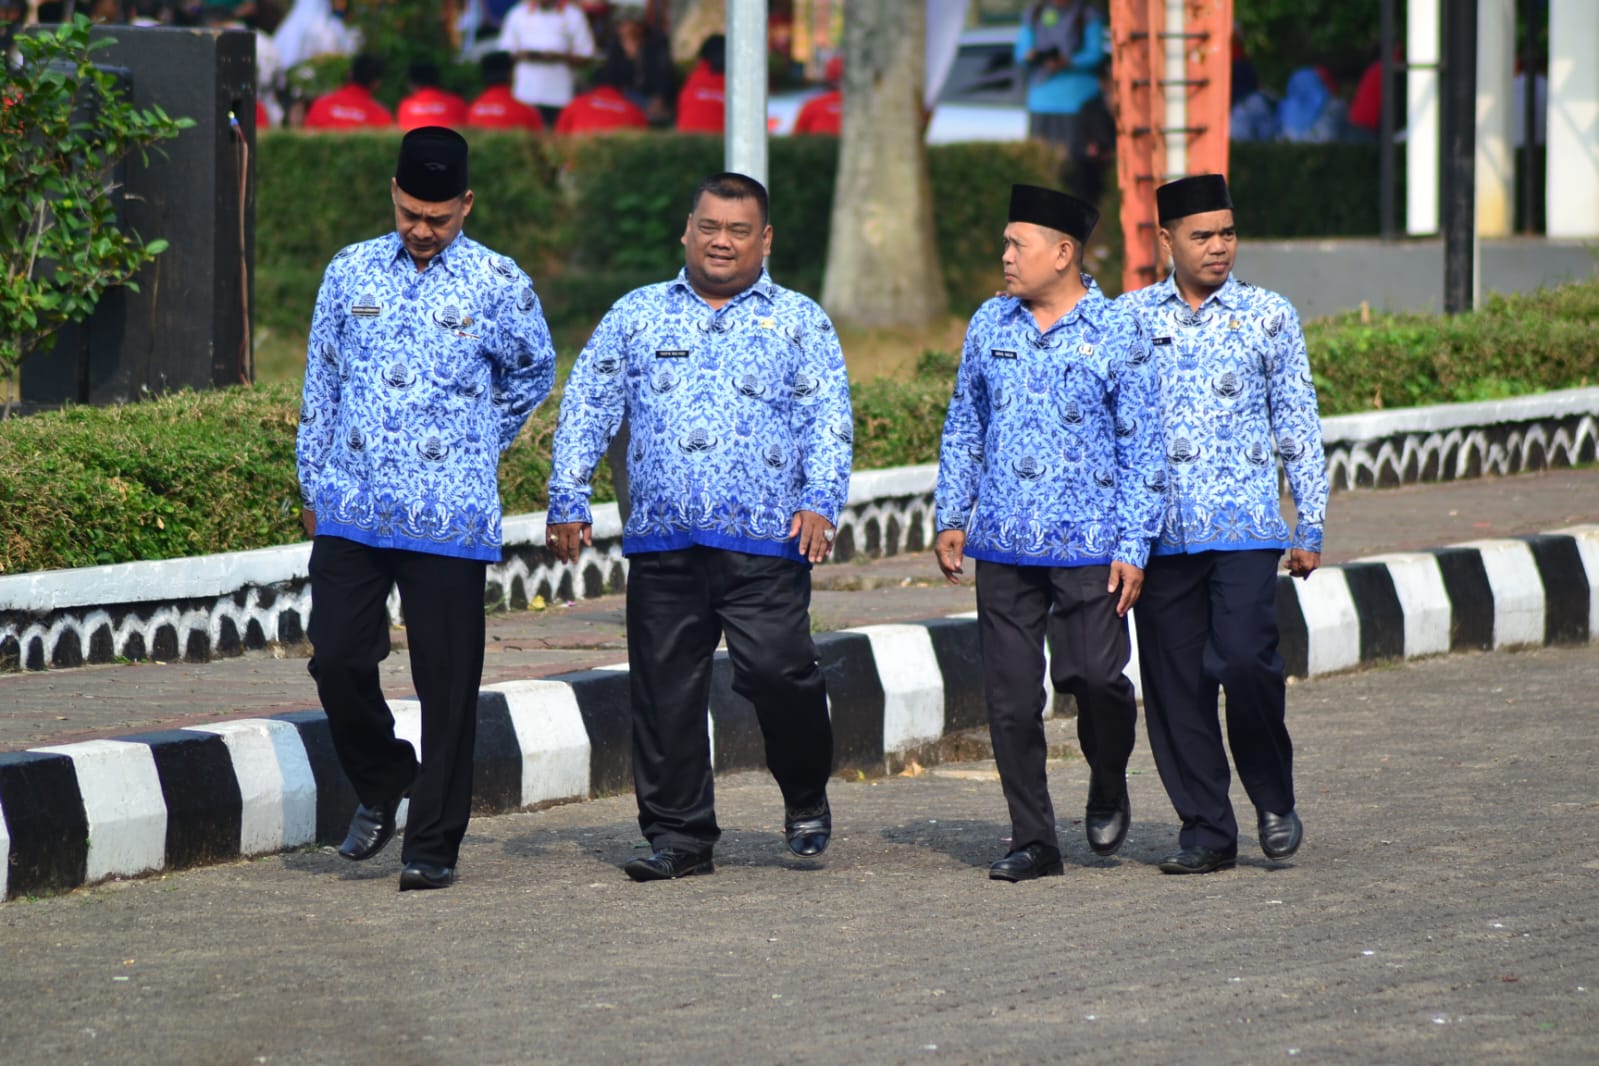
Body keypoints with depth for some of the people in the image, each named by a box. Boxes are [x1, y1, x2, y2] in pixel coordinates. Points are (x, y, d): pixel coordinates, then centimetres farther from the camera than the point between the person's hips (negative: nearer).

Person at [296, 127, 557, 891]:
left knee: (446, 683, -1)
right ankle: (381, 785, 24)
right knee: (337, 659, -3)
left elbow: (533, 373, 17)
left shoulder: (498, 285, 0)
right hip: (351, 512, 2)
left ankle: (433, 845, 7)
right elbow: (321, 382, 14)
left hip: (450, 519, -2)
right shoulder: (351, 272, 8)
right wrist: (313, 484, 12)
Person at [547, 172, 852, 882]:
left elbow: (828, 419, 4)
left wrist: (820, 503, -11)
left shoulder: (799, 322, 12)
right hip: (661, 544, 2)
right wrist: (568, 502, 5)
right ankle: (677, 835, 10)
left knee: (776, 671, -13)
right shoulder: (637, 317, 16)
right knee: (666, 690, 1)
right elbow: (586, 410, 14)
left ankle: (806, 797, 13)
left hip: (763, 540, -2)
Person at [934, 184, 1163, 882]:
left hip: (1088, 545, -3)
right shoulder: (991, 324, 8)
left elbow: (1142, 448, -2)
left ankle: (1108, 790, 24)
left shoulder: (1116, 334, -4)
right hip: (1003, 544, 4)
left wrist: (1133, 546, -7)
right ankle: (1033, 842, 10)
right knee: (1010, 696, 1)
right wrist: (952, 515, 12)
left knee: (1095, 677, -7)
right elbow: (964, 425, 18)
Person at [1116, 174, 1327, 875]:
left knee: (1243, 660, -16)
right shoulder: (1131, 316, 9)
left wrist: (1310, 526, 7)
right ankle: (1206, 831, 11)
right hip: (1161, 529, 2)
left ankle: (1275, 797, 7)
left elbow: (1298, 426, 9)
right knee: (1174, 680, 2)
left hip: (1244, 527, -2)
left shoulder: (1268, 317, 7)